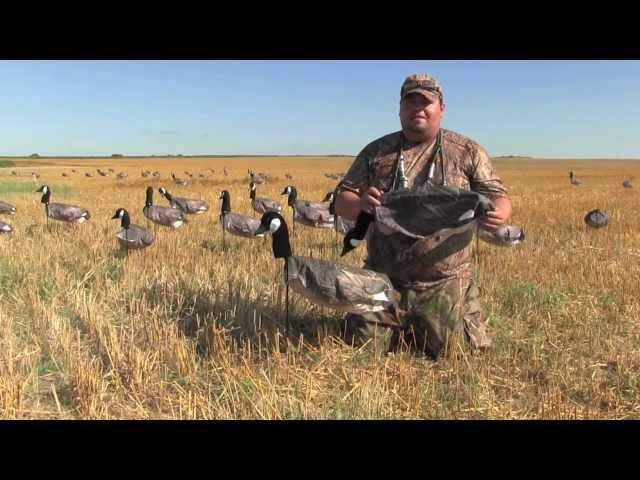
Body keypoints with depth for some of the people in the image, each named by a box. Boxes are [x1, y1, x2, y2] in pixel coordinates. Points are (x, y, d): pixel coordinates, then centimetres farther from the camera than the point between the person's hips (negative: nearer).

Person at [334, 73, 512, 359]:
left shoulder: (468, 152, 3)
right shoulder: (376, 152, 6)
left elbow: (499, 198, 3)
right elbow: (341, 201, 5)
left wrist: (497, 215, -23)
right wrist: (359, 204, -20)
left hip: (445, 283, -1)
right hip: (384, 279, 2)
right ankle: (402, 330, 36)